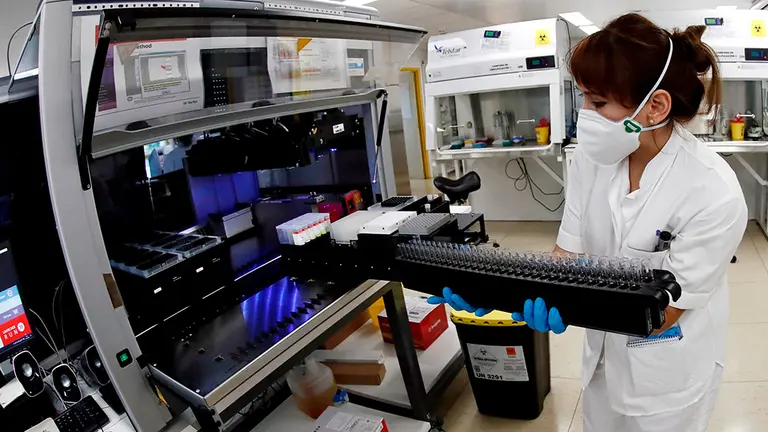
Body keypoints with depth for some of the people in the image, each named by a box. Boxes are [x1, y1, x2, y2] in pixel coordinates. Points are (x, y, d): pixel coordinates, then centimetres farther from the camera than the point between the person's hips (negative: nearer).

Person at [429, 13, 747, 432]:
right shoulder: (591, 158, -14)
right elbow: (568, 256, -11)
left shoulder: (714, 194, -28)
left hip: (669, 374, -4)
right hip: (604, 353, 4)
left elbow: (662, 312, -25)